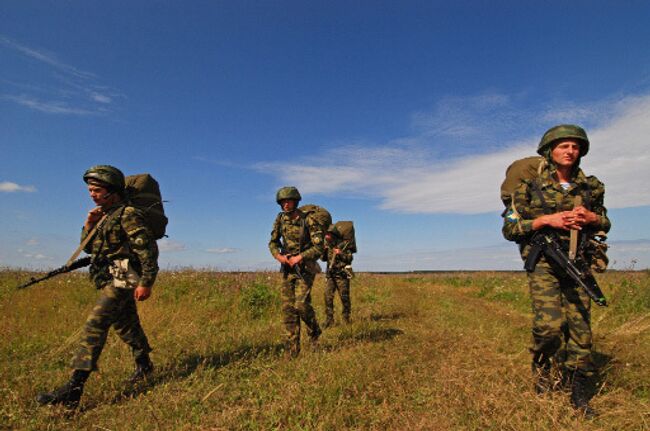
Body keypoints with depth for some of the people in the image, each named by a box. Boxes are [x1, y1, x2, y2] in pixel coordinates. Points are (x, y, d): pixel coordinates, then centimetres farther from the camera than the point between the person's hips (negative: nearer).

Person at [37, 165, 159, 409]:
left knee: (95, 324, -15)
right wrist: (89, 225, 2)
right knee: (126, 325, 19)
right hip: (110, 280, 10)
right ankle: (144, 366, 35)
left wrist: (146, 282, -23)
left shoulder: (127, 214, -13)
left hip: (123, 279, -10)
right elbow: (88, 247, 20)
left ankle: (73, 390, -12)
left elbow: (148, 248, -20)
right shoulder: (103, 216, 16)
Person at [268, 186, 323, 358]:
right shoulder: (280, 219, 3)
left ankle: (314, 331, 17)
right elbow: (273, 242, 8)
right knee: (288, 308, 2)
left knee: (301, 304, -14)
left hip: (305, 268, -5)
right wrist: (278, 256, -11)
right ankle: (292, 349, 10)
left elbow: (319, 247, -15)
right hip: (287, 268, 5)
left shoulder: (308, 221, -13)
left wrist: (299, 257, -24)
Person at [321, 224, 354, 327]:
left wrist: (341, 254, -23)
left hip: (342, 275, -4)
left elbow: (350, 258, -8)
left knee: (344, 298, 4)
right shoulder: (327, 245, 7)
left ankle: (346, 318, 18)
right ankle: (329, 319, 6)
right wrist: (323, 251, -3)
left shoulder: (343, 244, -9)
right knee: (328, 297, -2)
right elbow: (324, 258, 17)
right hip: (330, 275, 4)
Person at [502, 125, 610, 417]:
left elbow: (605, 223, 20)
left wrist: (592, 218, -3)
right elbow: (509, 229, -4)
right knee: (550, 323, -17)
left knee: (580, 325, 5)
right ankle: (541, 366, 14)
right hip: (543, 263, -4)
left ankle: (579, 392, 21)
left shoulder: (591, 187, 8)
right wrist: (545, 220, -16)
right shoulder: (530, 187, -3)